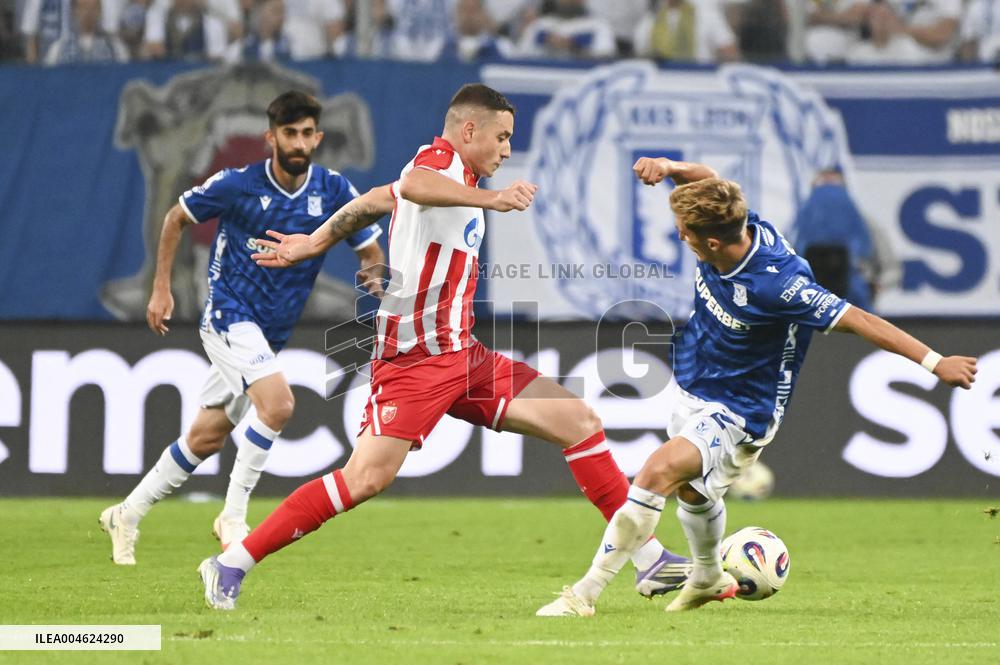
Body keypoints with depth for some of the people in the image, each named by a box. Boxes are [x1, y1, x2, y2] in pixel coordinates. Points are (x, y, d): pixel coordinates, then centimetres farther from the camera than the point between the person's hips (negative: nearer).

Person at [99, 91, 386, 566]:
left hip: (270, 333, 5)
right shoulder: (236, 185, -12)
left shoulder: (333, 191, -5)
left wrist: (373, 272, -22)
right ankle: (233, 516, -15)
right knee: (278, 402, -27)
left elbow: (371, 251, 2)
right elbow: (177, 218, 4)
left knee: (206, 438, 11)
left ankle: (127, 515, 27)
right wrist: (161, 289, 2)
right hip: (229, 316, -5)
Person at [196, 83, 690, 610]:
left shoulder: (450, 174, 20)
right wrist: (490, 199, -43)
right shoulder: (441, 159, -8)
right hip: (415, 356, -10)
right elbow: (411, 184, -35)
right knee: (368, 476, -22)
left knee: (579, 421, 3)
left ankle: (648, 559, 6)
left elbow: (372, 201, 33)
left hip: (461, 355, 10)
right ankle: (232, 564, -13)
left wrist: (313, 244, 45)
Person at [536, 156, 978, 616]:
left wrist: (935, 363, -29)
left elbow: (856, 320, -30)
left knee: (659, 471, -27)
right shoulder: (733, 226, -16)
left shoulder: (776, 282, -34)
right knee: (691, 490, 27)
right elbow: (710, 179, 6)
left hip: (739, 414, -8)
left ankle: (585, 594, -23)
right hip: (692, 390, 9)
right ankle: (709, 578, 57)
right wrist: (668, 168, -15)